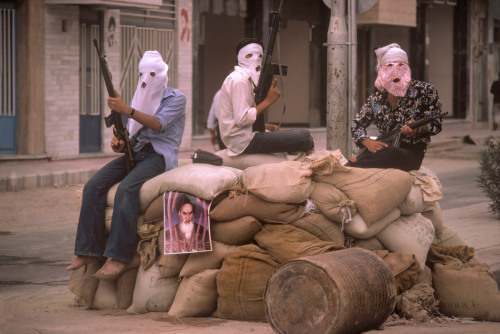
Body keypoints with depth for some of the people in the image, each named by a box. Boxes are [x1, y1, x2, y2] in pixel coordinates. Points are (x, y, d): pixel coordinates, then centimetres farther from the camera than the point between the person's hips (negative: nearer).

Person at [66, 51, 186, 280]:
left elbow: (158, 124, -16)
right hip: (134, 153, 7)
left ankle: (118, 257, -37)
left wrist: (127, 110, -26)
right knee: (93, 186, -18)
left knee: (126, 189, -35)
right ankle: (90, 250, -21)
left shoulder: (176, 98, 2)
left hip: (158, 156, -7)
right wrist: (119, 144, -3)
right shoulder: (139, 99, 22)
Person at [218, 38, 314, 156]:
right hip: (243, 141, -11)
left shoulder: (247, 79, 21)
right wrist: (268, 100, -15)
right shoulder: (239, 80, -13)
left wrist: (272, 128, 8)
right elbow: (242, 119, -22)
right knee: (305, 137, -20)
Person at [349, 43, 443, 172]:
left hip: (411, 153, -3)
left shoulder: (425, 91, 0)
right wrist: (368, 142, -7)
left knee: (388, 155, -40)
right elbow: (356, 125, 15)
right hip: (386, 149, 3)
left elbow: (436, 125, 2)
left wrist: (418, 129, -21)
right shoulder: (376, 99, 11)